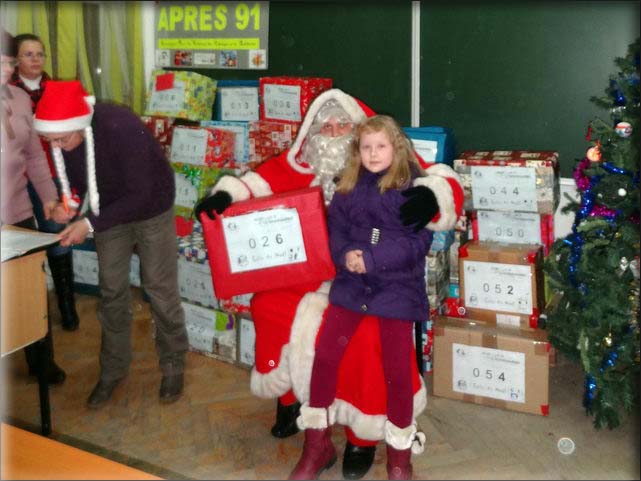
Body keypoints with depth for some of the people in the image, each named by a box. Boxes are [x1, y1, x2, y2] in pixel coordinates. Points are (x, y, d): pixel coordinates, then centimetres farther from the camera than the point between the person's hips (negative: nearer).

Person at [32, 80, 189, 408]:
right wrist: (69, 205, -20)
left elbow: (140, 194, -33)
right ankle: (113, 368, 26)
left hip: (150, 209, -5)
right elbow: (74, 180, 0)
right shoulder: (60, 138, -20)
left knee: (160, 290, 4)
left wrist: (90, 224, -36)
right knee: (112, 292, 10)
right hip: (109, 211, 5)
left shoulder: (121, 127, -37)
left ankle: (173, 365, 21)